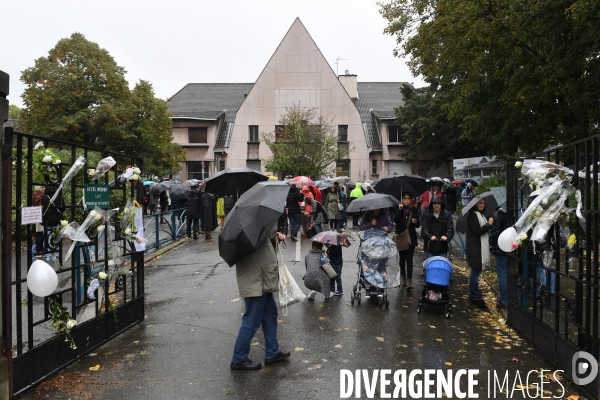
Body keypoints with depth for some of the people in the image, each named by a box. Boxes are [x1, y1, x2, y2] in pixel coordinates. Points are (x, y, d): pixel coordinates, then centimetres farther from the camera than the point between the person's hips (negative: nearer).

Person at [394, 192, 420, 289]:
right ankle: (403, 276, 29)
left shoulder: (414, 211, 4)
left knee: (409, 259, -6)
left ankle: (409, 280, -10)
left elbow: (418, 225, 7)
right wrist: (399, 210, -23)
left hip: (411, 239, 0)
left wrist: (416, 222, -15)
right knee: (402, 258, 12)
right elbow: (395, 221, -15)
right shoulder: (398, 210, 2)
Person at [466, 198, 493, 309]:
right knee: (476, 273, -5)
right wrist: (489, 224, -14)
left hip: (481, 249, 10)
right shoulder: (472, 215, -12)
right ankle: (476, 298, 1)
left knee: (476, 272, 15)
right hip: (475, 249, -10)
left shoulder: (481, 215, 18)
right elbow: (477, 231, -20)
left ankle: (474, 296, 23)